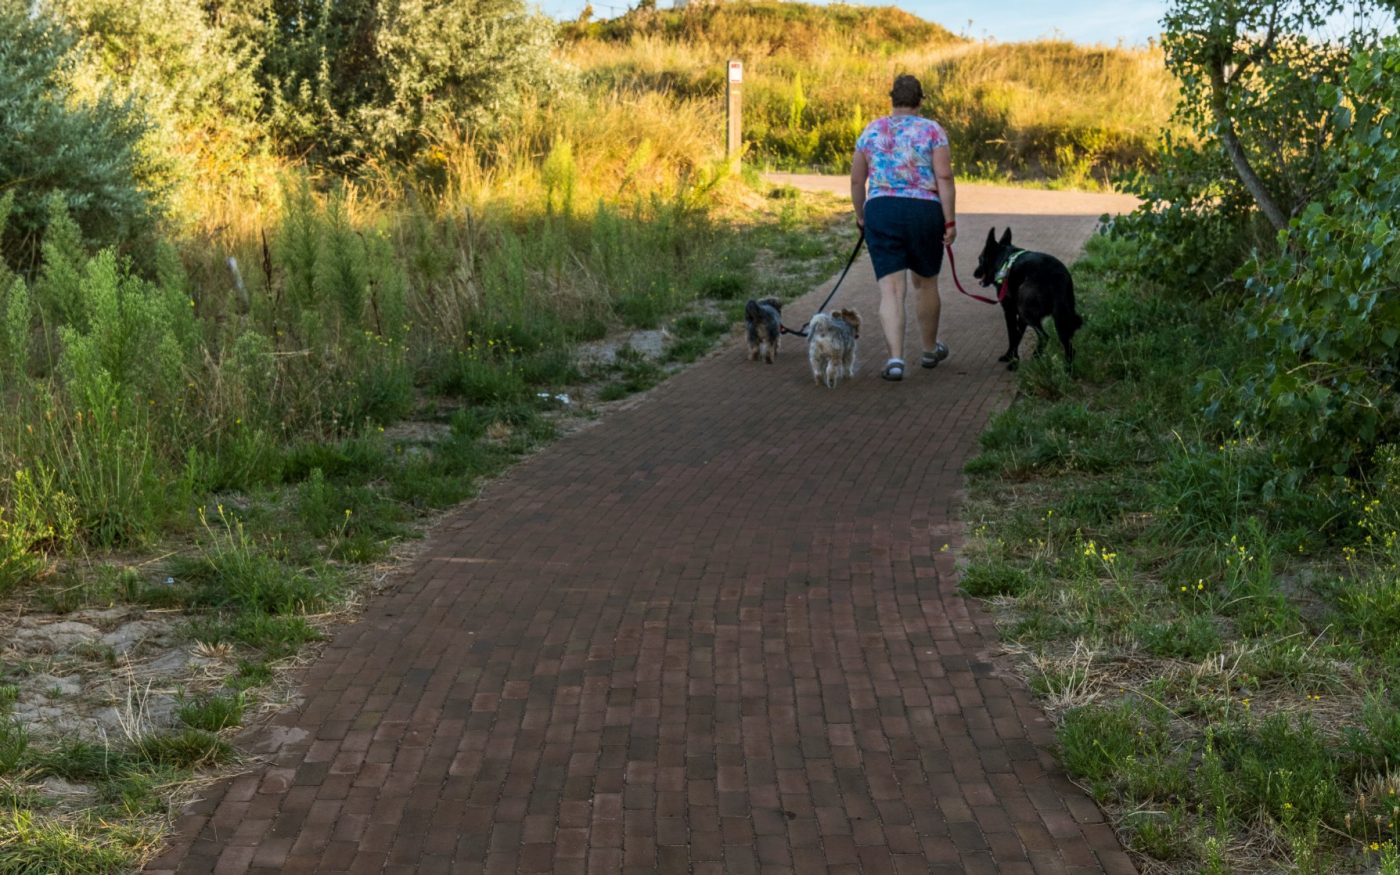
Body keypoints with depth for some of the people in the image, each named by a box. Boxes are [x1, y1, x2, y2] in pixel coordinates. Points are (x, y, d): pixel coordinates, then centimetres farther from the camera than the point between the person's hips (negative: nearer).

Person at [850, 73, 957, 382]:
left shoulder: (871, 131, 8)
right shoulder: (932, 130, 1)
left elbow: (856, 180, 9)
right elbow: (944, 177, -8)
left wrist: (861, 216, 22)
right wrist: (949, 222, -6)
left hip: (881, 211, 1)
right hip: (924, 212, 0)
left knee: (891, 290, -3)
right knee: (926, 283, 18)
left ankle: (895, 358, -19)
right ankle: (930, 350, 35)